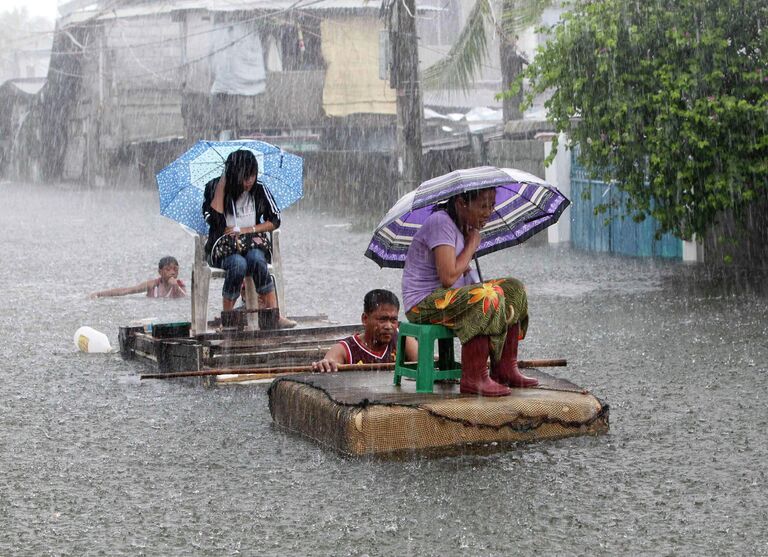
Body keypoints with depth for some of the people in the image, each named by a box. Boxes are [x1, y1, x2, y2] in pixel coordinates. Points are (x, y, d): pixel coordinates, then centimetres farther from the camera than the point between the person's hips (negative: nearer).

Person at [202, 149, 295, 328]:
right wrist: (222, 182, -17)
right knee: (238, 263, -36)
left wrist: (248, 230, -8)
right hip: (223, 245, -2)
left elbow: (274, 221, 7)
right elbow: (213, 219, -19)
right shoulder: (215, 188, -4)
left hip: (253, 243, 2)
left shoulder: (260, 190, 2)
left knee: (256, 259, -34)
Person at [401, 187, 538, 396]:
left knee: (514, 289, 4)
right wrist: (472, 245, -12)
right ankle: (473, 379, -29)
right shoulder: (440, 223, -18)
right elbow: (448, 277, -26)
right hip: (424, 303, -10)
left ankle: (505, 369, 1)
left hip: (447, 296, 10)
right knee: (487, 297, -32)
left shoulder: (462, 226, 14)